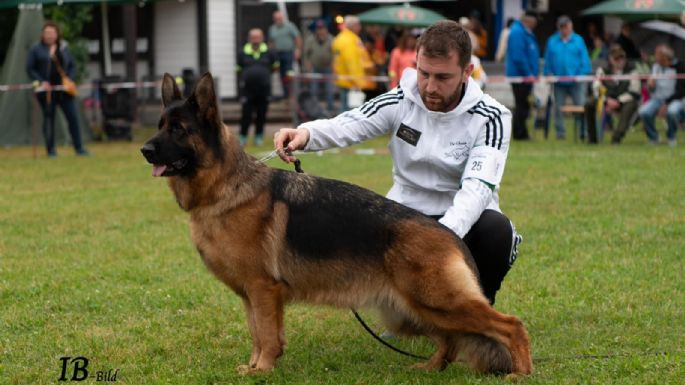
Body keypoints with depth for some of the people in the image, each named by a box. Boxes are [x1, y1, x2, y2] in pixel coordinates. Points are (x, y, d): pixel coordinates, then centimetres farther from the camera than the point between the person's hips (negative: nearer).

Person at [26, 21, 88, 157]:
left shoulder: (63, 48, 12)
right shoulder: (36, 49, 2)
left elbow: (72, 66, 16)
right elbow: (30, 68, 0)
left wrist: (69, 79, -1)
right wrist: (41, 82, -12)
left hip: (64, 89, 3)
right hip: (46, 90, -3)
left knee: (73, 117, -2)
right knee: (48, 118, 2)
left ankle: (79, 148, 2)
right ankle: (51, 149, 9)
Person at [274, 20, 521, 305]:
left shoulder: (490, 118, -13)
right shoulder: (401, 100, -5)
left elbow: (477, 186, -26)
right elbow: (346, 126, -17)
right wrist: (305, 133, -42)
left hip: (463, 220, -2)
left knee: (496, 230, -35)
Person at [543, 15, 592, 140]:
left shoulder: (578, 40, 2)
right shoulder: (552, 41, 5)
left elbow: (585, 61, 0)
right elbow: (548, 61, 7)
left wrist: (582, 75, -10)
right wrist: (549, 74, -5)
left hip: (575, 80, -2)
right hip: (559, 82, 2)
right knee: (558, 108, 6)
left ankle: (584, 132, -2)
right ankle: (560, 133, 15)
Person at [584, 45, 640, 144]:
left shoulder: (631, 70, -5)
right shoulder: (603, 70, 2)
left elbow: (634, 92, -11)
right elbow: (597, 89, -5)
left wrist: (618, 102, -21)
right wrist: (607, 100, -22)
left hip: (624, 102, -3)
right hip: (608, 100, 3)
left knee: (631, 105, -38)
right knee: (589, 104, -22)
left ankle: (616, 138, -42)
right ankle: (592, 138, -10)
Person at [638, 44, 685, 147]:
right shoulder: (655, 67, 4)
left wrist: (667, 102, -19)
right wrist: (650, 85, -11)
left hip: (674, 99, -4)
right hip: (657, 98, 4)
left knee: (672, 111, -40)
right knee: (643, 112, -27)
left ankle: (671, 137, -8)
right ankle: (653, 137, 1)